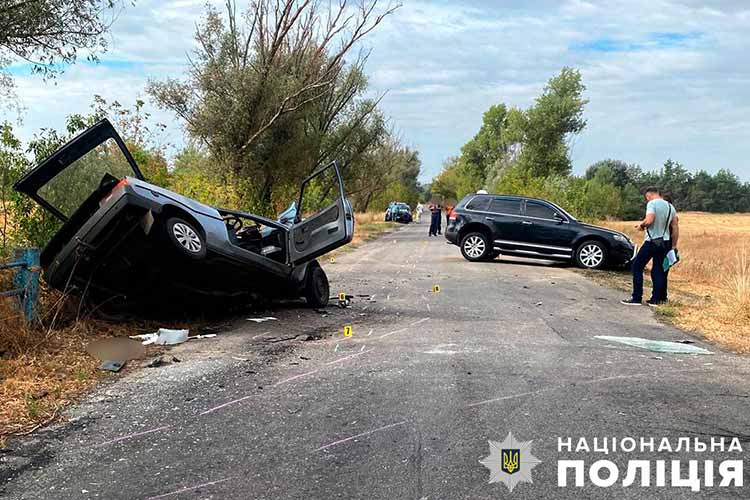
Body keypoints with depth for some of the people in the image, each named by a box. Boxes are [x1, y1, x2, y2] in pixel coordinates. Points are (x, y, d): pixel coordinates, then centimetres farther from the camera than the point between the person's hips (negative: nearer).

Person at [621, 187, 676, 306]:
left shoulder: (652, 203, -11)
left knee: (637, 266, 0)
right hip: (664, 242, 7)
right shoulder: (670, 207, 12)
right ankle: (655, 299, 10)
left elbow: (649, 220, -24)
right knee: (658, 270, 11)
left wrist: (641, 225, -5)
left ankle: (636, 298, -4)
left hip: (652, 241, -7)